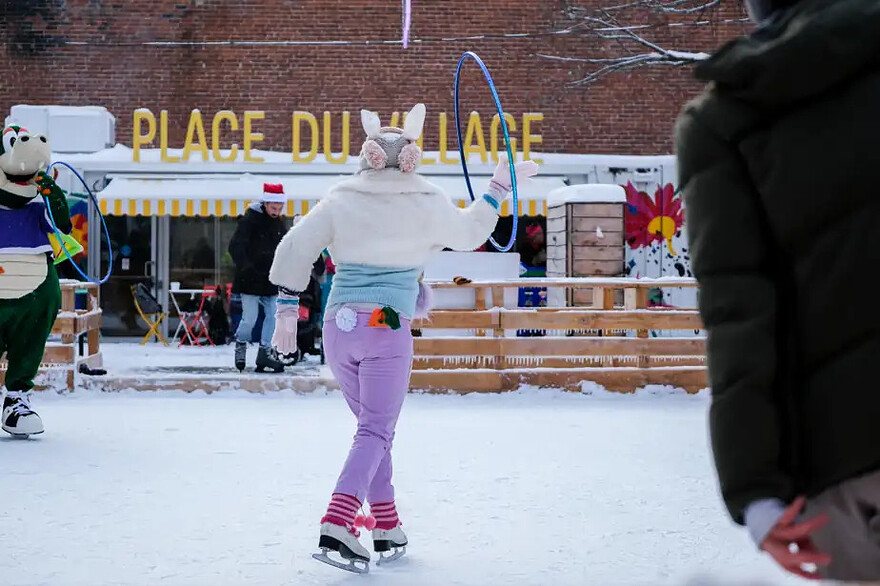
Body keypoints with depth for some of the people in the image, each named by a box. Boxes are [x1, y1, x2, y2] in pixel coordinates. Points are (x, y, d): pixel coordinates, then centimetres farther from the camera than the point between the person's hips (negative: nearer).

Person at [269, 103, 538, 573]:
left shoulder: (341, 200, 5)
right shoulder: (426, 204, 1)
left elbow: (293, 250, 1)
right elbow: (469, 233, 18)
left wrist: (288, 311, 7)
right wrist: (499, 186, 29)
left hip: (338, 326, 4)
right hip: (386, 328, -4)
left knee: (373, 426, 18)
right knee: (376, 431, -4)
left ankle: (387, 528, 20)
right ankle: (336, 527, -23)